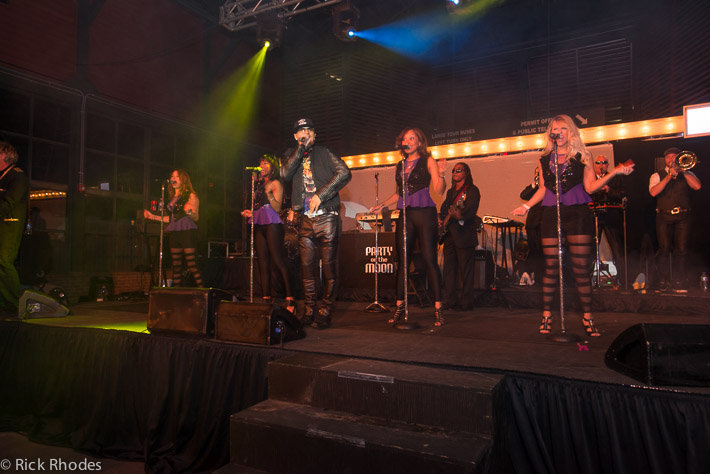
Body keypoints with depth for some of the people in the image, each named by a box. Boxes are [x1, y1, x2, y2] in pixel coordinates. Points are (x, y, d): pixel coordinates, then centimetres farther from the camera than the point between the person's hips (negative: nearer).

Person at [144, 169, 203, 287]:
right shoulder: (172, 197, 19)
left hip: (187, 232, -7)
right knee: (176, 267, 5)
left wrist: (189, 212, -26)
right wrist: (153, 216, 23)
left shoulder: (191, 196, -1)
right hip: (174, 233, 7)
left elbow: (196, 218, -6)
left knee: (191, 264, -12)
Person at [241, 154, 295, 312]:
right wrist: (251, 213, 10)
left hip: (272, 224, -7)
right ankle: (266, 299, 5)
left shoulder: (276, 183, 2)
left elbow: (277, 208, -8)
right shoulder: (260, 185, 24)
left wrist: (268, 193, -21)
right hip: (259, 225, 8)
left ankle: (290, 300, -14)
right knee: (263, 264, 3)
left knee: (278, 262, -13)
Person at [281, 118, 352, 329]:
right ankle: (308, 313, 12)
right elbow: (285, 174, -3)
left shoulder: (324, 153, 7)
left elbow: (344, 173, -7)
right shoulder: (292, 155, 17)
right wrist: (301, 148, -4)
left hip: (327, 218, -3)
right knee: (308, 268, 4)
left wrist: (320, 195, -12)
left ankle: (324, 313, 3)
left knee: (329, 267, -4)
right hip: (306, 220, 3)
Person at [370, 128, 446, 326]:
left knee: (430, 260, -7)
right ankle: (399, 306, 11)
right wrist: (382, 205, 16)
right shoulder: (400, 165, 18)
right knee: (403, 261, 4)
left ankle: (438, 309, -2)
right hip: (405, 216, 5)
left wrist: (441, 174, -20)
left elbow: (439, 190, -3)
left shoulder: (428, 161, 4)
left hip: (424, 213, -5)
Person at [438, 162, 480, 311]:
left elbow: (471, 210, -17)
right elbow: (444, 208, 27)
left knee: (466, 270, -4)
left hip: (464, 235, -8)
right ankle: (450, 300, 16)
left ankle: (466, 302, 3)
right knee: (449, 269, 9)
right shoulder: (451, 191, 20)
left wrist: (461, 215, -36)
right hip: (449, 234, 8)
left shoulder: (472, 190, -4)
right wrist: (442, 218, 7)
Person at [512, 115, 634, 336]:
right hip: (551, 215, 1)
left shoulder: (582, 156, 7)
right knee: (551, 267, 0)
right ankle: (546, 314, 10)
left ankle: (587, 317, 7)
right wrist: (526, 206, 15)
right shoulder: (544, 159, 13)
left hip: (578, 214, -1)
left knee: (581, 268, -2)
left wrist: (614, 172, -8)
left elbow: (590, 187, 2)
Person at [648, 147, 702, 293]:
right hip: (664, 217, -1)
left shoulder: (687, 174, 17)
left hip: (683, 217, 1)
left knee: (681, 249, -4)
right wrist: (669, 176, -11)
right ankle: (663, 282, 1)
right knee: (664, 249, -5)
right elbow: (653, 192, -9)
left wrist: (683, 170, -5)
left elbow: (697, 186, -4)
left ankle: (679, 282, 1)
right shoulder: (657, 176, 11)